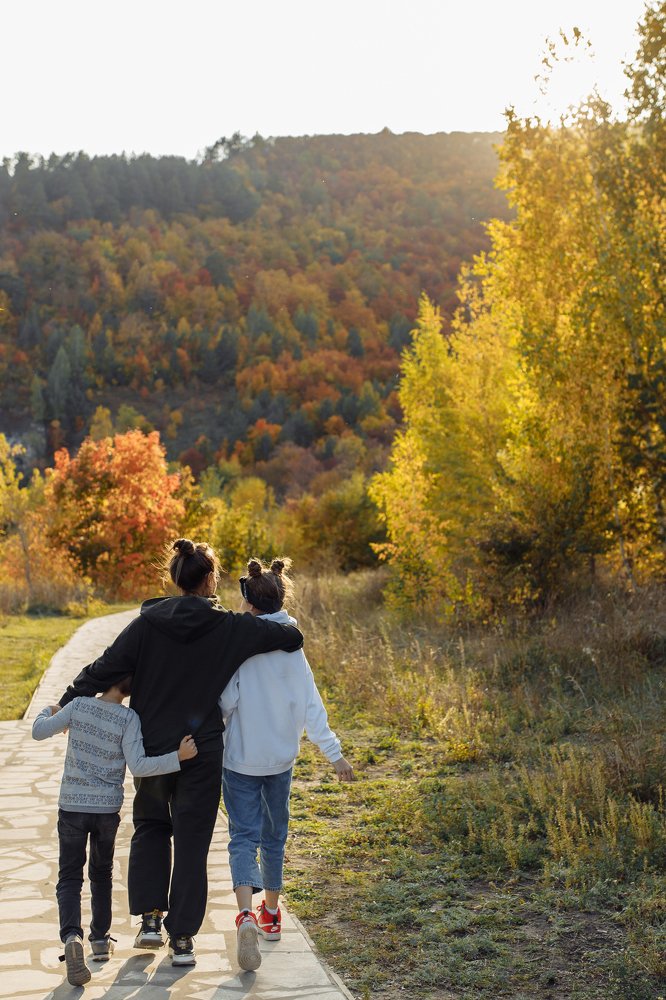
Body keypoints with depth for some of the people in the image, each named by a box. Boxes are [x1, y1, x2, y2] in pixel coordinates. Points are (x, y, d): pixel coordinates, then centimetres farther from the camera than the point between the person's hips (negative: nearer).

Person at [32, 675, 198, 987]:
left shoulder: (79, 705, -6)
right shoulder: (128, 718, -10)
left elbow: (39, 732, 2)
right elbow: (138, 766, -17)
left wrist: (48, 711, 23)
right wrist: (178, 756, -14)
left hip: (71, 806, 0)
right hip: (107, 809, 1)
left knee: (69, 878, 2)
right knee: (101, 873, 21)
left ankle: (71, 936, -21)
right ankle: (100, 939, 29)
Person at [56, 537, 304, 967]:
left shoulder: (148, 623, -7)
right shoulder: (230, 627, -10)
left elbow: (105, 668, -7)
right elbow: (292, 638, -8)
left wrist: (66, 703, 5)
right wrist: (281, 627, 14)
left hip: (151, 750, 2)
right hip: (203, 753, -2)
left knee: (150, 827, 23)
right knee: (192, 840, 9)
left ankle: (150, 917, 14)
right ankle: (182, 937, 12)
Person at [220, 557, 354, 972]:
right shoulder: (292, 647, -4)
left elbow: (226, 701, -15)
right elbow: (310, 706, -6)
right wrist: (335, 753, -3)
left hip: (241, 758, -3)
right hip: (281, 757, 3)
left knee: (244, 836, 0)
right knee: (274, 835, 19)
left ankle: (247, 914, -21)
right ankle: (271, 913, 32)